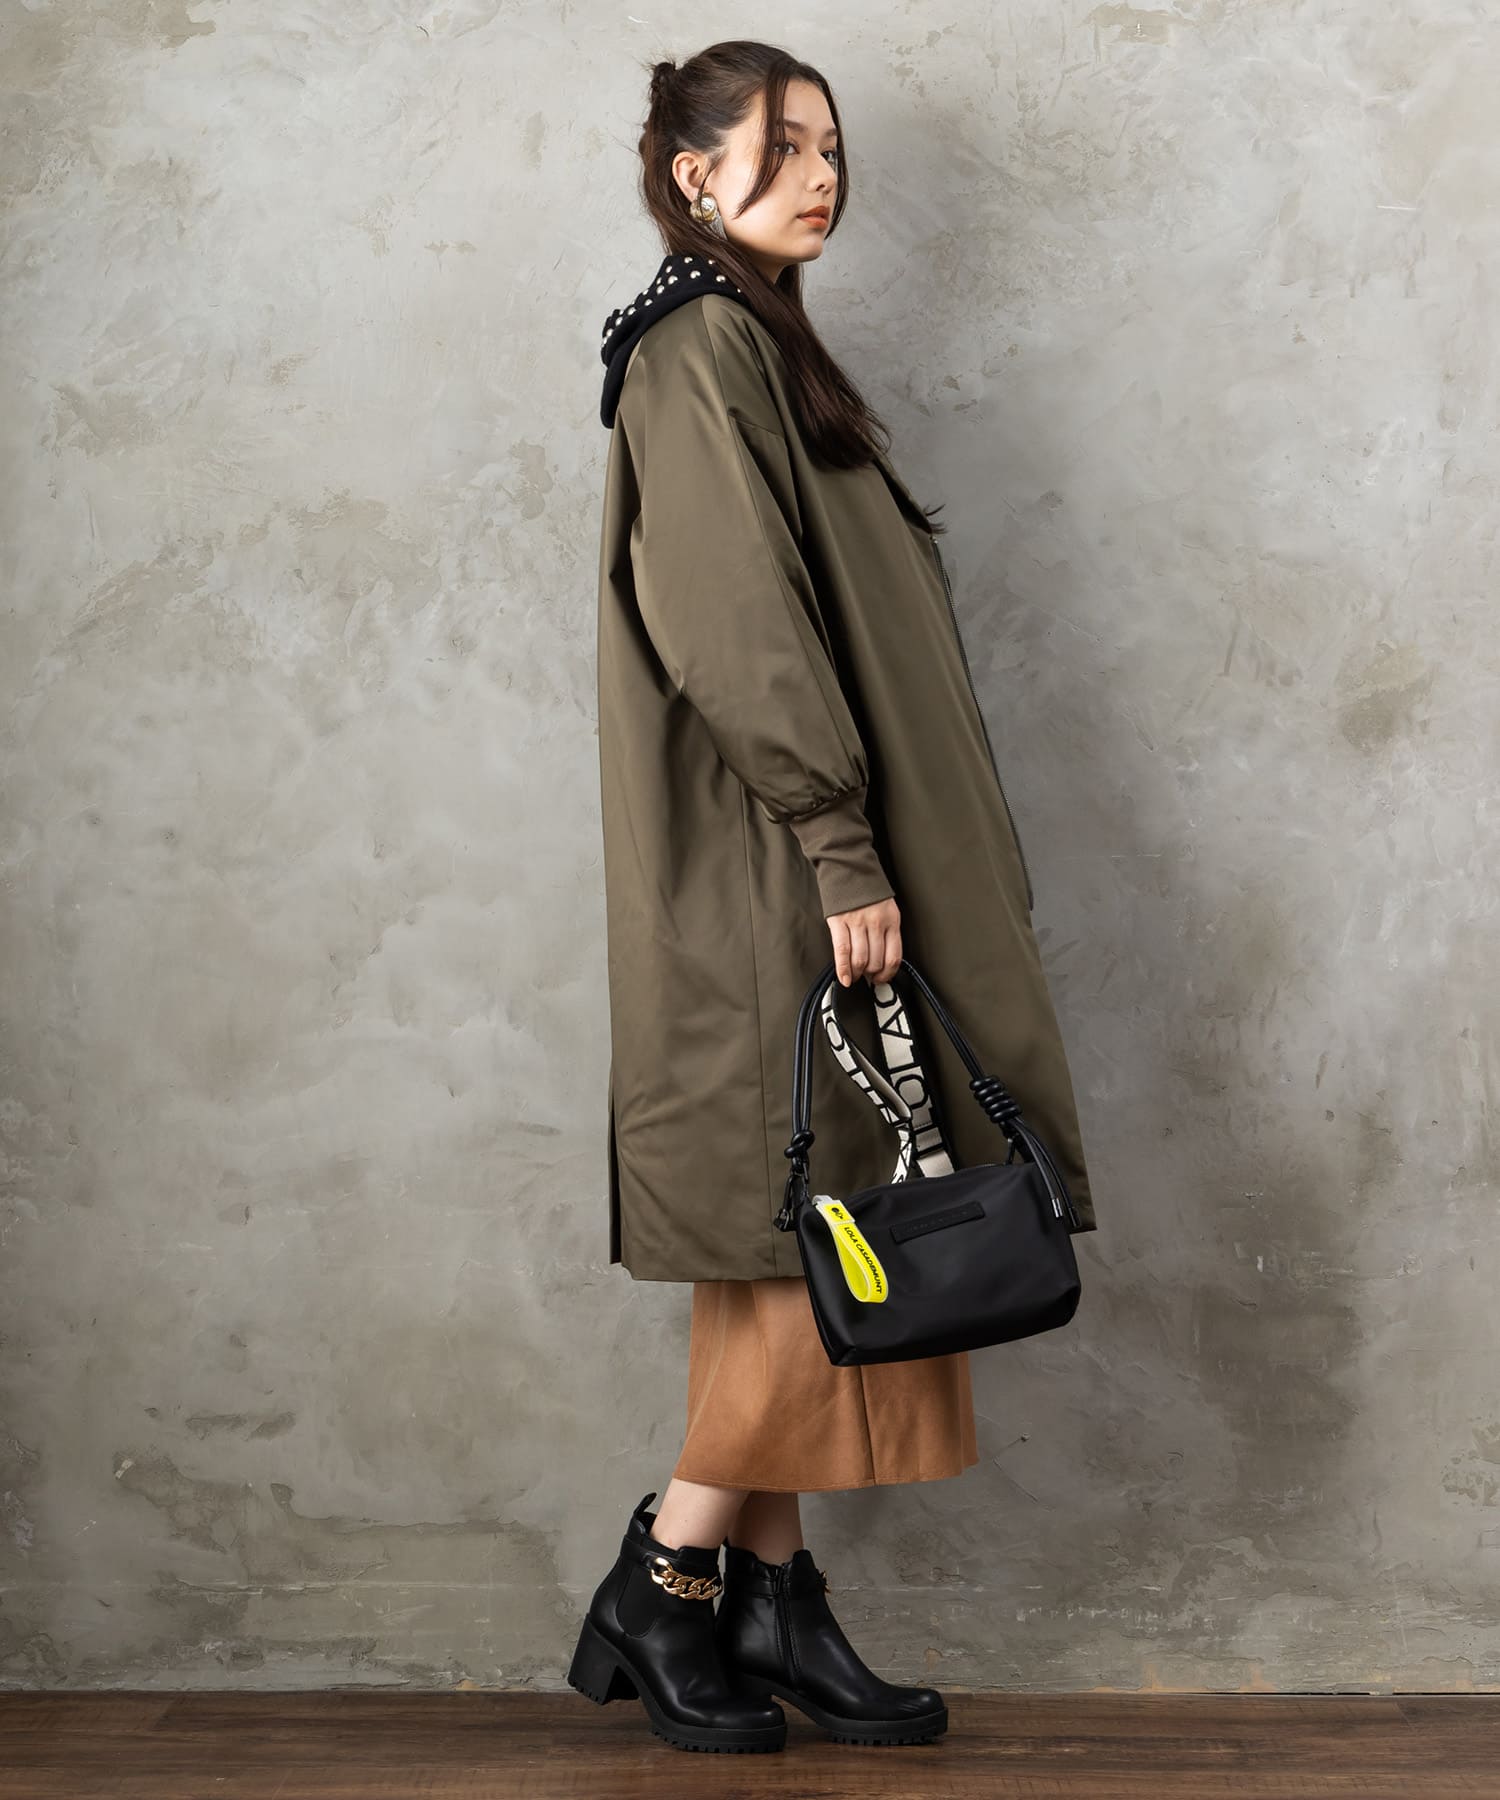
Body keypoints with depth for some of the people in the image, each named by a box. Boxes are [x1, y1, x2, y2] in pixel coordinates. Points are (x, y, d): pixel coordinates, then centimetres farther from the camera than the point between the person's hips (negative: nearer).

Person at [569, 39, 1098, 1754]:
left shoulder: (764, 347, 20)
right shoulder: (700, 352, -9)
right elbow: (740, 630, -19)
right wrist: (841, 850, -21)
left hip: (802, 875, 10)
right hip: (772, 868, -10)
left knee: (794, 1255, 10)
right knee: (826, 1233, -6)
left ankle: (766, 1595, 17)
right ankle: (663, 1584, 6)